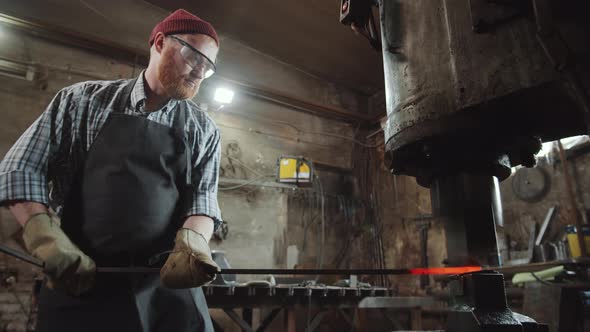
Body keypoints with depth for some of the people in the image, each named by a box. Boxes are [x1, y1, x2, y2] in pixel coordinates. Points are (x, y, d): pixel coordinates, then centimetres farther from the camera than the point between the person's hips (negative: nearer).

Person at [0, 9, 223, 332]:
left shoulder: (204, 130, 6)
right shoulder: (83, 99, 4)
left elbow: (203, 196, -1)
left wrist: (192, 239, -22)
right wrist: (48, 240, -11)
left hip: (170, 281, 1)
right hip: (76, 279, 0)